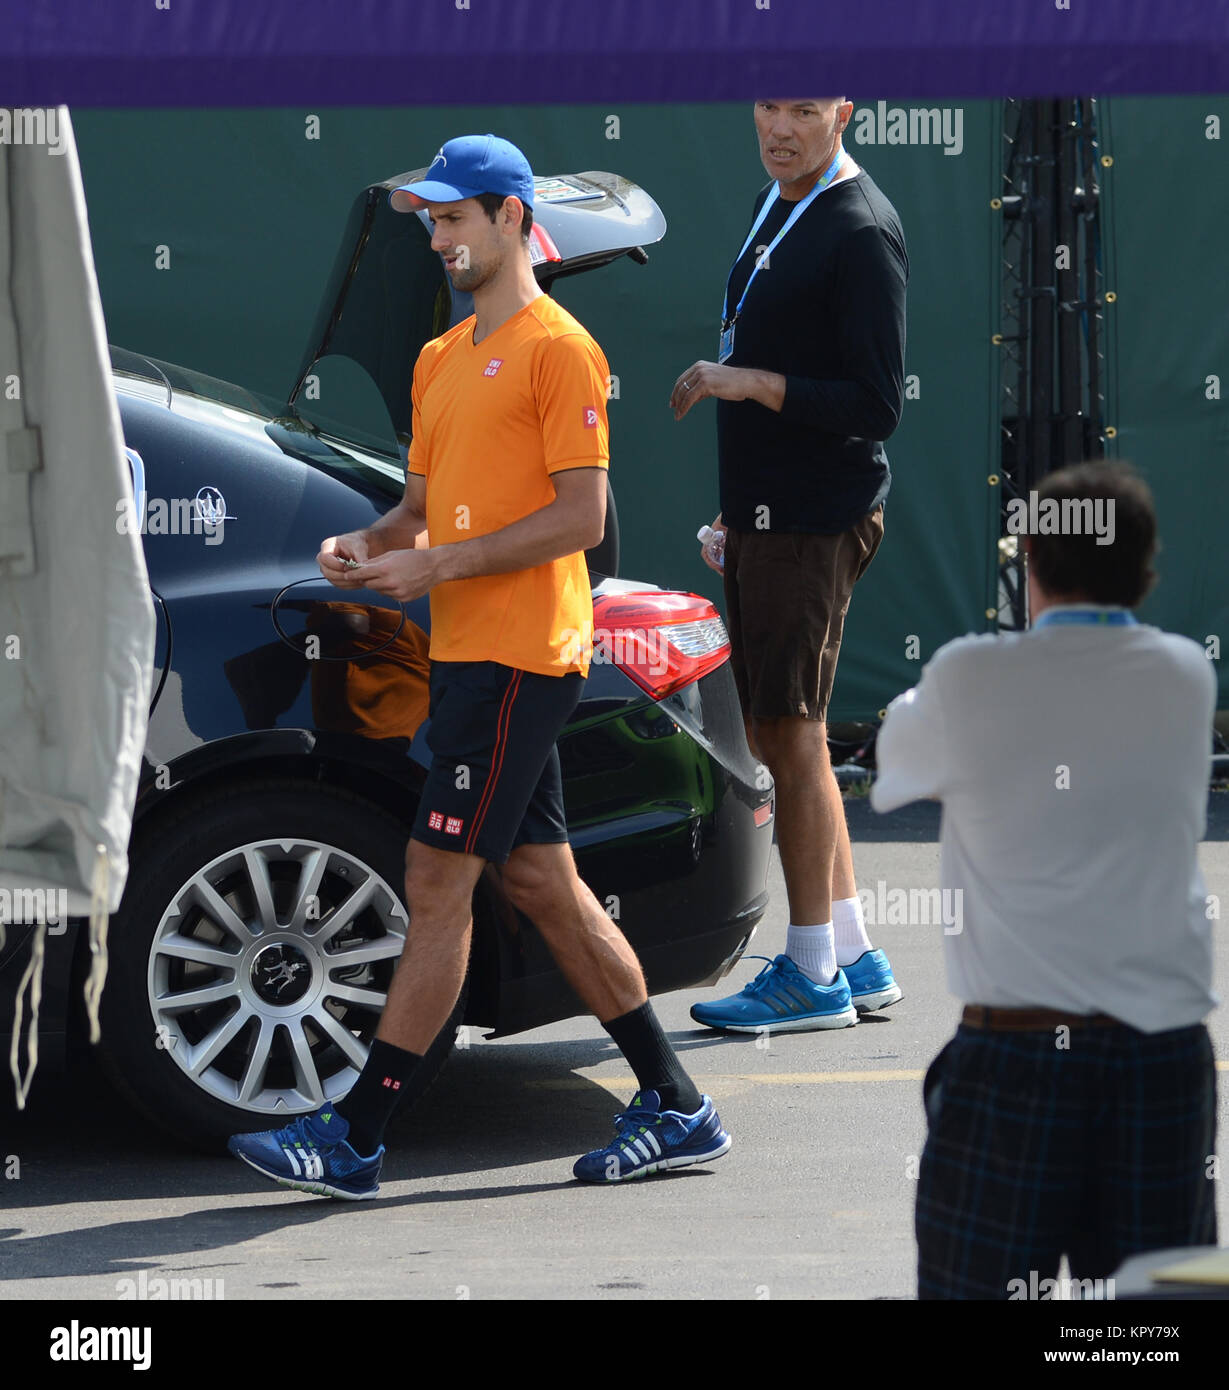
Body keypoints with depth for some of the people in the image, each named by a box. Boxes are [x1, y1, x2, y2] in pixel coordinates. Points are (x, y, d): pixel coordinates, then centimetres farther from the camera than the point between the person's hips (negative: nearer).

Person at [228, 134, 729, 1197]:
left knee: (439, 883, -9)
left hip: (520, 657, -10)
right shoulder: (441, 359, 19)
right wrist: (366, 546, 3)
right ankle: (676, 1109, 16)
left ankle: (356, 1138, -8)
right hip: (468, 654, 10)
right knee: (544, 884, 10)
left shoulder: (557, 349, -9)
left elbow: (581, 518, -15)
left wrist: (437, 565, -17)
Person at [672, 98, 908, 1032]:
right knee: (779, 737, 12)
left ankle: (813, 978, 1)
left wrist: (751, 384, -22)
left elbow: (876, 406, -19)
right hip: (768, 515, 10)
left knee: (792, 736, -6)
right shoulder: (778, 205, 15)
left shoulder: (861, 234, -15)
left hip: (814, 523, -10)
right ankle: (856, 959, 19)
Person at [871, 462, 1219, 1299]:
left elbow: (895, 771, 14)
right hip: (1166, 1050, 3)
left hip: (1013, 1050, -3)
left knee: (976, 1289, 0)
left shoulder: (971, 680, -5)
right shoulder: (1187, 679, 4)